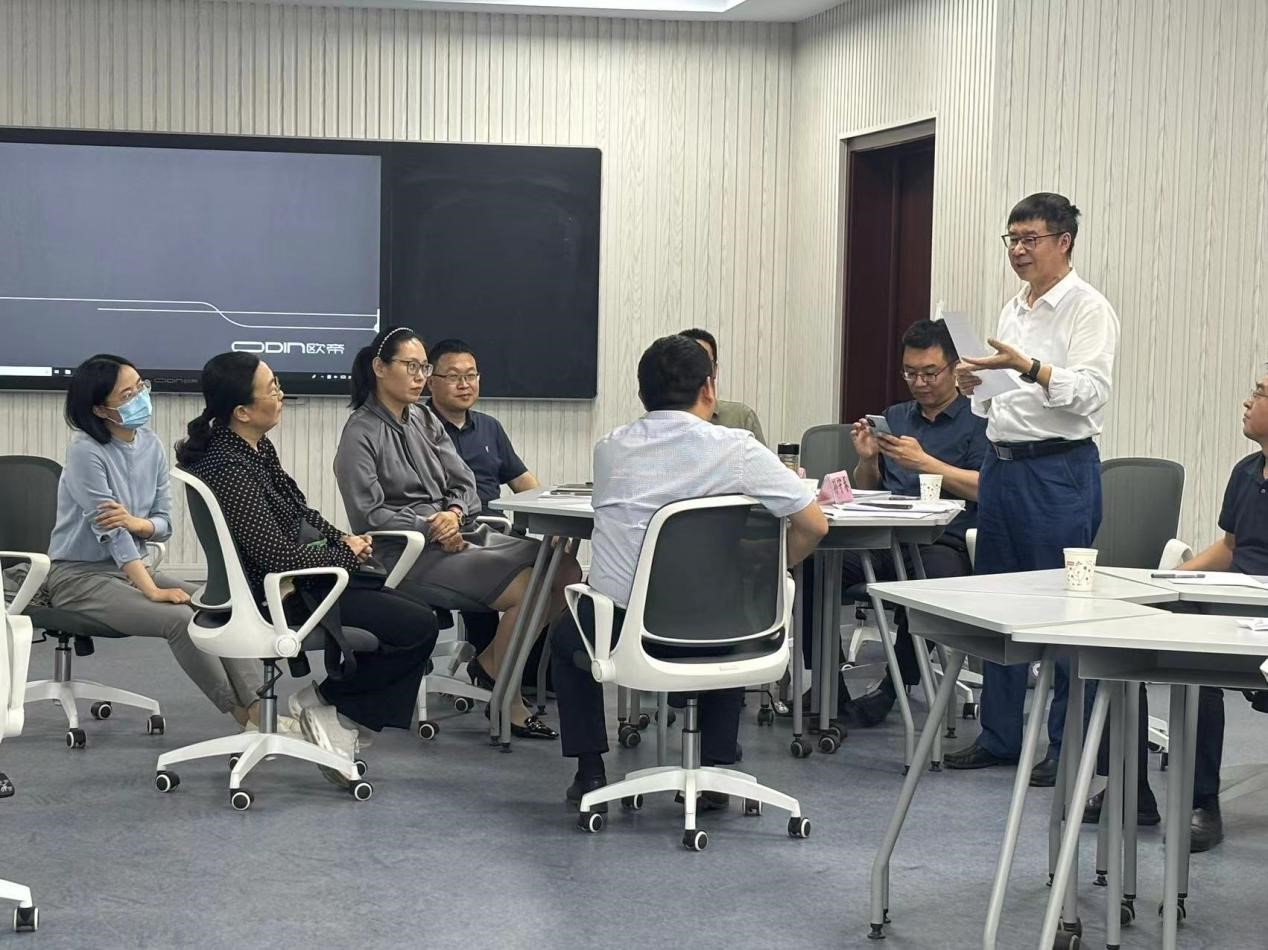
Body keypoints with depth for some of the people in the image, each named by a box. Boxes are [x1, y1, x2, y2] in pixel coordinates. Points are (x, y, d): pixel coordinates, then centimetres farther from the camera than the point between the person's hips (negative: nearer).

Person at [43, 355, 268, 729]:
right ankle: (243, 718, -17)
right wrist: (152, 590, -27)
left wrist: (137, 523, -21)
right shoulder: (85, 451, -17)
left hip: (130, 569, 7)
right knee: (179, 618, -26)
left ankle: (260, 710, -25)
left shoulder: (151, 445, 3)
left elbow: (165, 525, 3)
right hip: (79, 576, -7)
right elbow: (110, 530, -22)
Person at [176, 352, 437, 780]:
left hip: (301, 576, 10)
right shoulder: (228, 470, -25)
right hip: (282, 596, -10)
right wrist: (348, 556, -11)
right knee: (419, 627, -13)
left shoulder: (257, 447, 5)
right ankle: (323, 701, 1)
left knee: (409, 611, 16)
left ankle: (346, 720, 13)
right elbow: (279, 556, -25)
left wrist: (342, 538, 1)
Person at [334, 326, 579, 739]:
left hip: (459, 533, 8)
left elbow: (465, 485, 12)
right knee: (528, 587, -25)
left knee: (564, 569, -10)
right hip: (411, 553, -8)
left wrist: (455, 514, -11)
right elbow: (367, 513, -11)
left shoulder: (426, 422, 17)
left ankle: (492, 661, 2)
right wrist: (429, 528, -18)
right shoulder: (362, 433, -4)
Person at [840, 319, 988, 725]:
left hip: (944, 543, -4)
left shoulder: (978, 420, 8)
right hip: (881, 539, 5)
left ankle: (895, 687, -18)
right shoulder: (894, 417, 26)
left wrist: (924, 462, -10)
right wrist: (867, 459, 4)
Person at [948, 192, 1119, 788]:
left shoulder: (1087, 309, -8)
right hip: (1002, 464, 9)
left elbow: (1091, 391, -20)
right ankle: (999, 735, 21)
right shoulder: (1014, 310, 17)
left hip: (1059, 470, -8)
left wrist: (1027, 367, -29)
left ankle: (1069, 746, 3)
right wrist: (976, 388, 5)